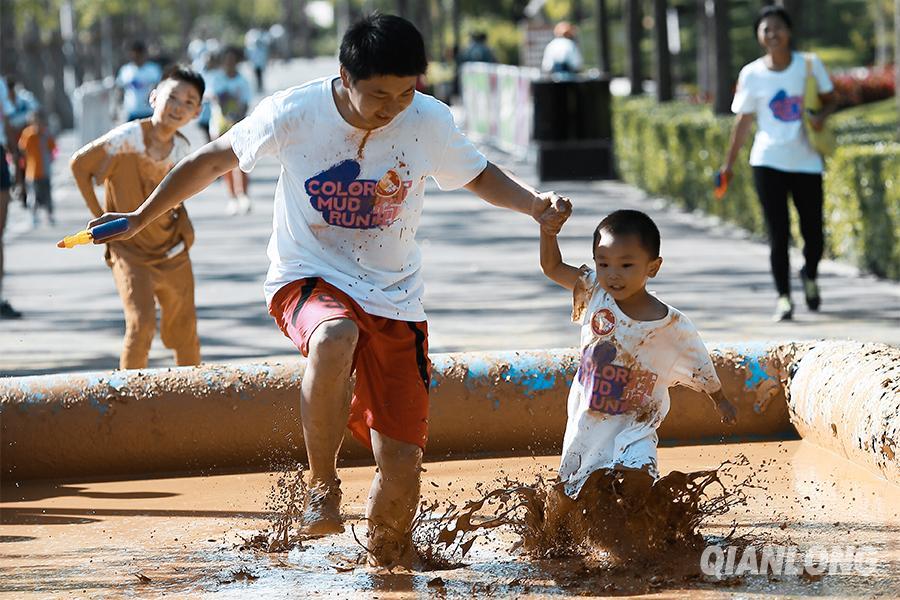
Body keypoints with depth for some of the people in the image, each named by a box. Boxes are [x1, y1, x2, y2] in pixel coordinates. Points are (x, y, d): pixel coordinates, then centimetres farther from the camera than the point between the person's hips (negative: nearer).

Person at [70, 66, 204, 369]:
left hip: (172, 250, 5)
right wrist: (99, 219, -9)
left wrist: (182, 218, 0)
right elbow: (79, 165, -10)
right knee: (141, 325, -18)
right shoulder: (127, 138, -21)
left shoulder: (182, 148, -4)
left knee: (185, 331, 10)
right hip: (129, 250, -5)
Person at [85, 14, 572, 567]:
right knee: (335, 339, -40)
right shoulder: (294, 112, -14)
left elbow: (480, 176, 9)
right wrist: (141, 218, 6)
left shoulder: (430, 122, -10)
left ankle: (386, 556, 24)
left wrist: (535, 204, -11)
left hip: (394, 299, 2)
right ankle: (322, 483, -17)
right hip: (307, 281, -2)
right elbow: (213, 161, 2)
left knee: (402, 463, -8)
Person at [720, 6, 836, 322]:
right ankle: (783, 298, 3)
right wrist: (729, 164, 6)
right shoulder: (751, 74, -1)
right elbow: (743, 121, 6)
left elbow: (830, 98, 10)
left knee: (814, 235, 5)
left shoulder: (810, 64, 0)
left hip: (807, 161, 1)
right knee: (778, 235, -7)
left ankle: (810, 276, 36)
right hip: (768, 162, -1)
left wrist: (822, 115, -14)